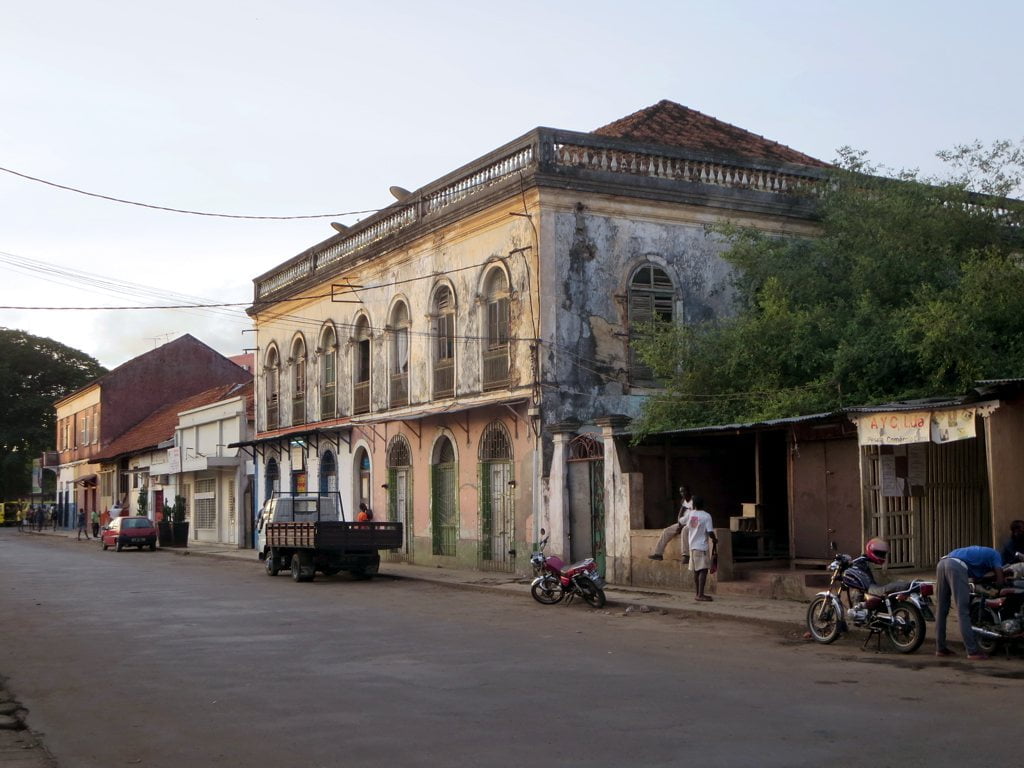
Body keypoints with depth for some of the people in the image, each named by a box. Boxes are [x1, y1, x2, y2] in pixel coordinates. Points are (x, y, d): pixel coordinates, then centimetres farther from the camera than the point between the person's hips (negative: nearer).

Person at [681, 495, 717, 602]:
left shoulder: (690, 514, 5)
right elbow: (710, 532, -16)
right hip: (702, 547, -6)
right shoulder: (706, 516, -11)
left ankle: (699, 594, 20)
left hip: (692, 546, 6)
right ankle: (700, 595, -17)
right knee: (703, 570, -9)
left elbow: (680, 522, 23)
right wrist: (715, 540, 3)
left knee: (696, 571, 13)